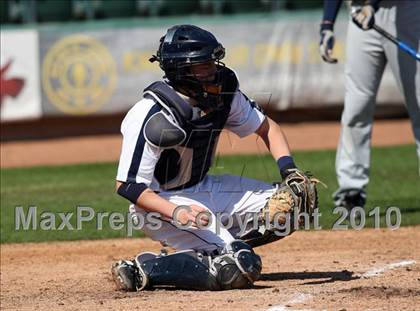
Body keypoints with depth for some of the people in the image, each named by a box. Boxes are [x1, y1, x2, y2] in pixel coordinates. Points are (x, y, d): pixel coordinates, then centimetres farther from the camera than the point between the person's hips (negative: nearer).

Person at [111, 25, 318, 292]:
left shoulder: (222, 94, -5)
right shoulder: (153, 117, -26)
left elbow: (266, 127, 10)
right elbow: (127, 186, -24)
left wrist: (289, 169, -7)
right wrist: (177, 213, -37)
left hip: (204, 189, 8)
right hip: (159, 203, -8)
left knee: (294, 198, 1)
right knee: (241, 268, -24)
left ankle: (221, 244, 1)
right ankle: (144, 269, -16)